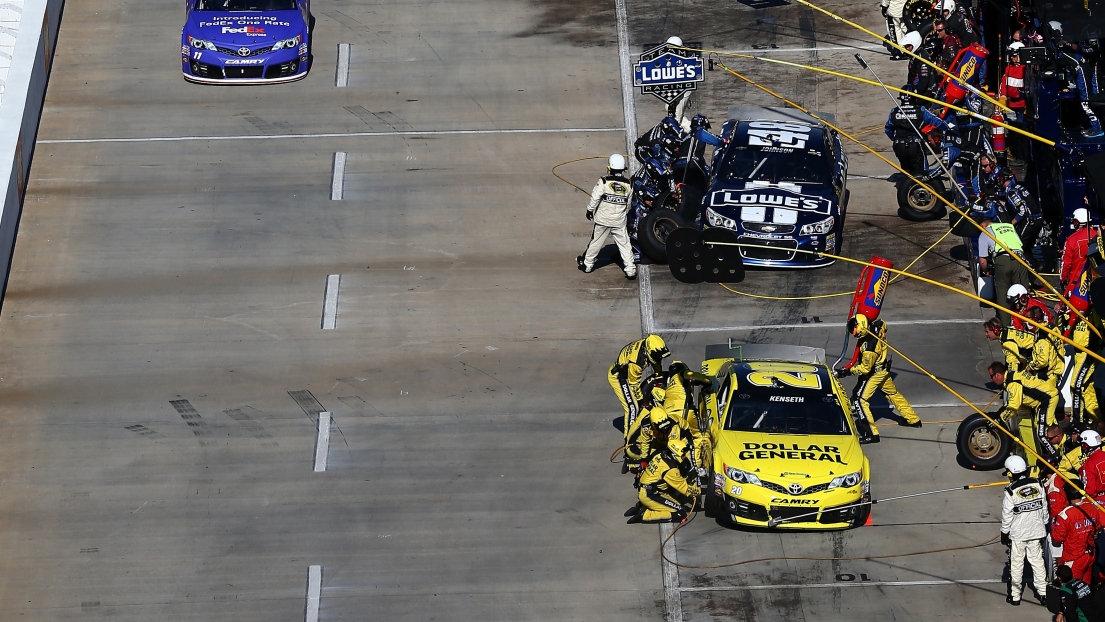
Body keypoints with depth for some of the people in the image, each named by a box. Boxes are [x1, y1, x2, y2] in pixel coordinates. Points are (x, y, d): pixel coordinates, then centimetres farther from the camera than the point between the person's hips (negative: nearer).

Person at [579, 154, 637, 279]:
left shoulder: (604, 181, -14)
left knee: (595, 242, 12)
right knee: (624, 244, 6)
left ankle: (587, 264, 25)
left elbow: (595, 198, -12)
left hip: (603, 219, -2)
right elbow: (628, 204, 9)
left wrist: (590, 211, 3)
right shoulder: (628, 185, -2)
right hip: (620, 222, 2)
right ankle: (630, 270, 2)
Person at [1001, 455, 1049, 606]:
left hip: (1017, 534, -4)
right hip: (1036, 531, 4)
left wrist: (1004, 533, 0)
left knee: (1016, 564, 8)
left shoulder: (1010, 492, -20)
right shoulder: (1038, 485, -7)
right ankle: (1042, 592, 21)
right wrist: (1044, 524, 18)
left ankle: (1015, 596, 17)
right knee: (1037, 560, 15)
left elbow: (1007, 516, -13)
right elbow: (1044, 509, 3)